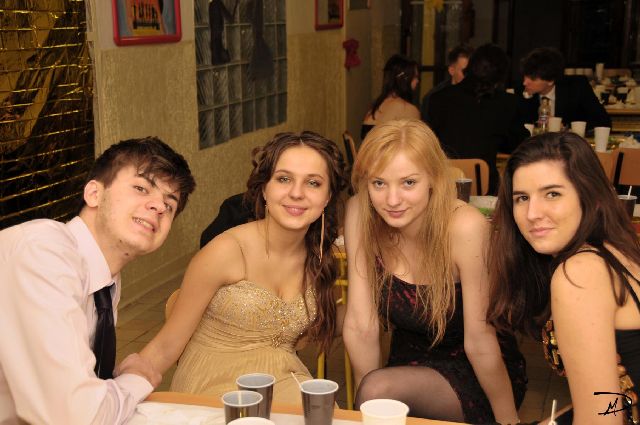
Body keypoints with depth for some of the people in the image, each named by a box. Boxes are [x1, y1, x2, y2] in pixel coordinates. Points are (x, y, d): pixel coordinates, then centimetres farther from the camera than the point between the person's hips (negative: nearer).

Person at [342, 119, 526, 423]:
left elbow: (480, 341, -17)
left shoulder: (464, 228, -26)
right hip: (412, 364, 4)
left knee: (378, 390, -27)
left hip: (473, 376, -4)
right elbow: (360, 325, -11)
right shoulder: (359, 214, -16)